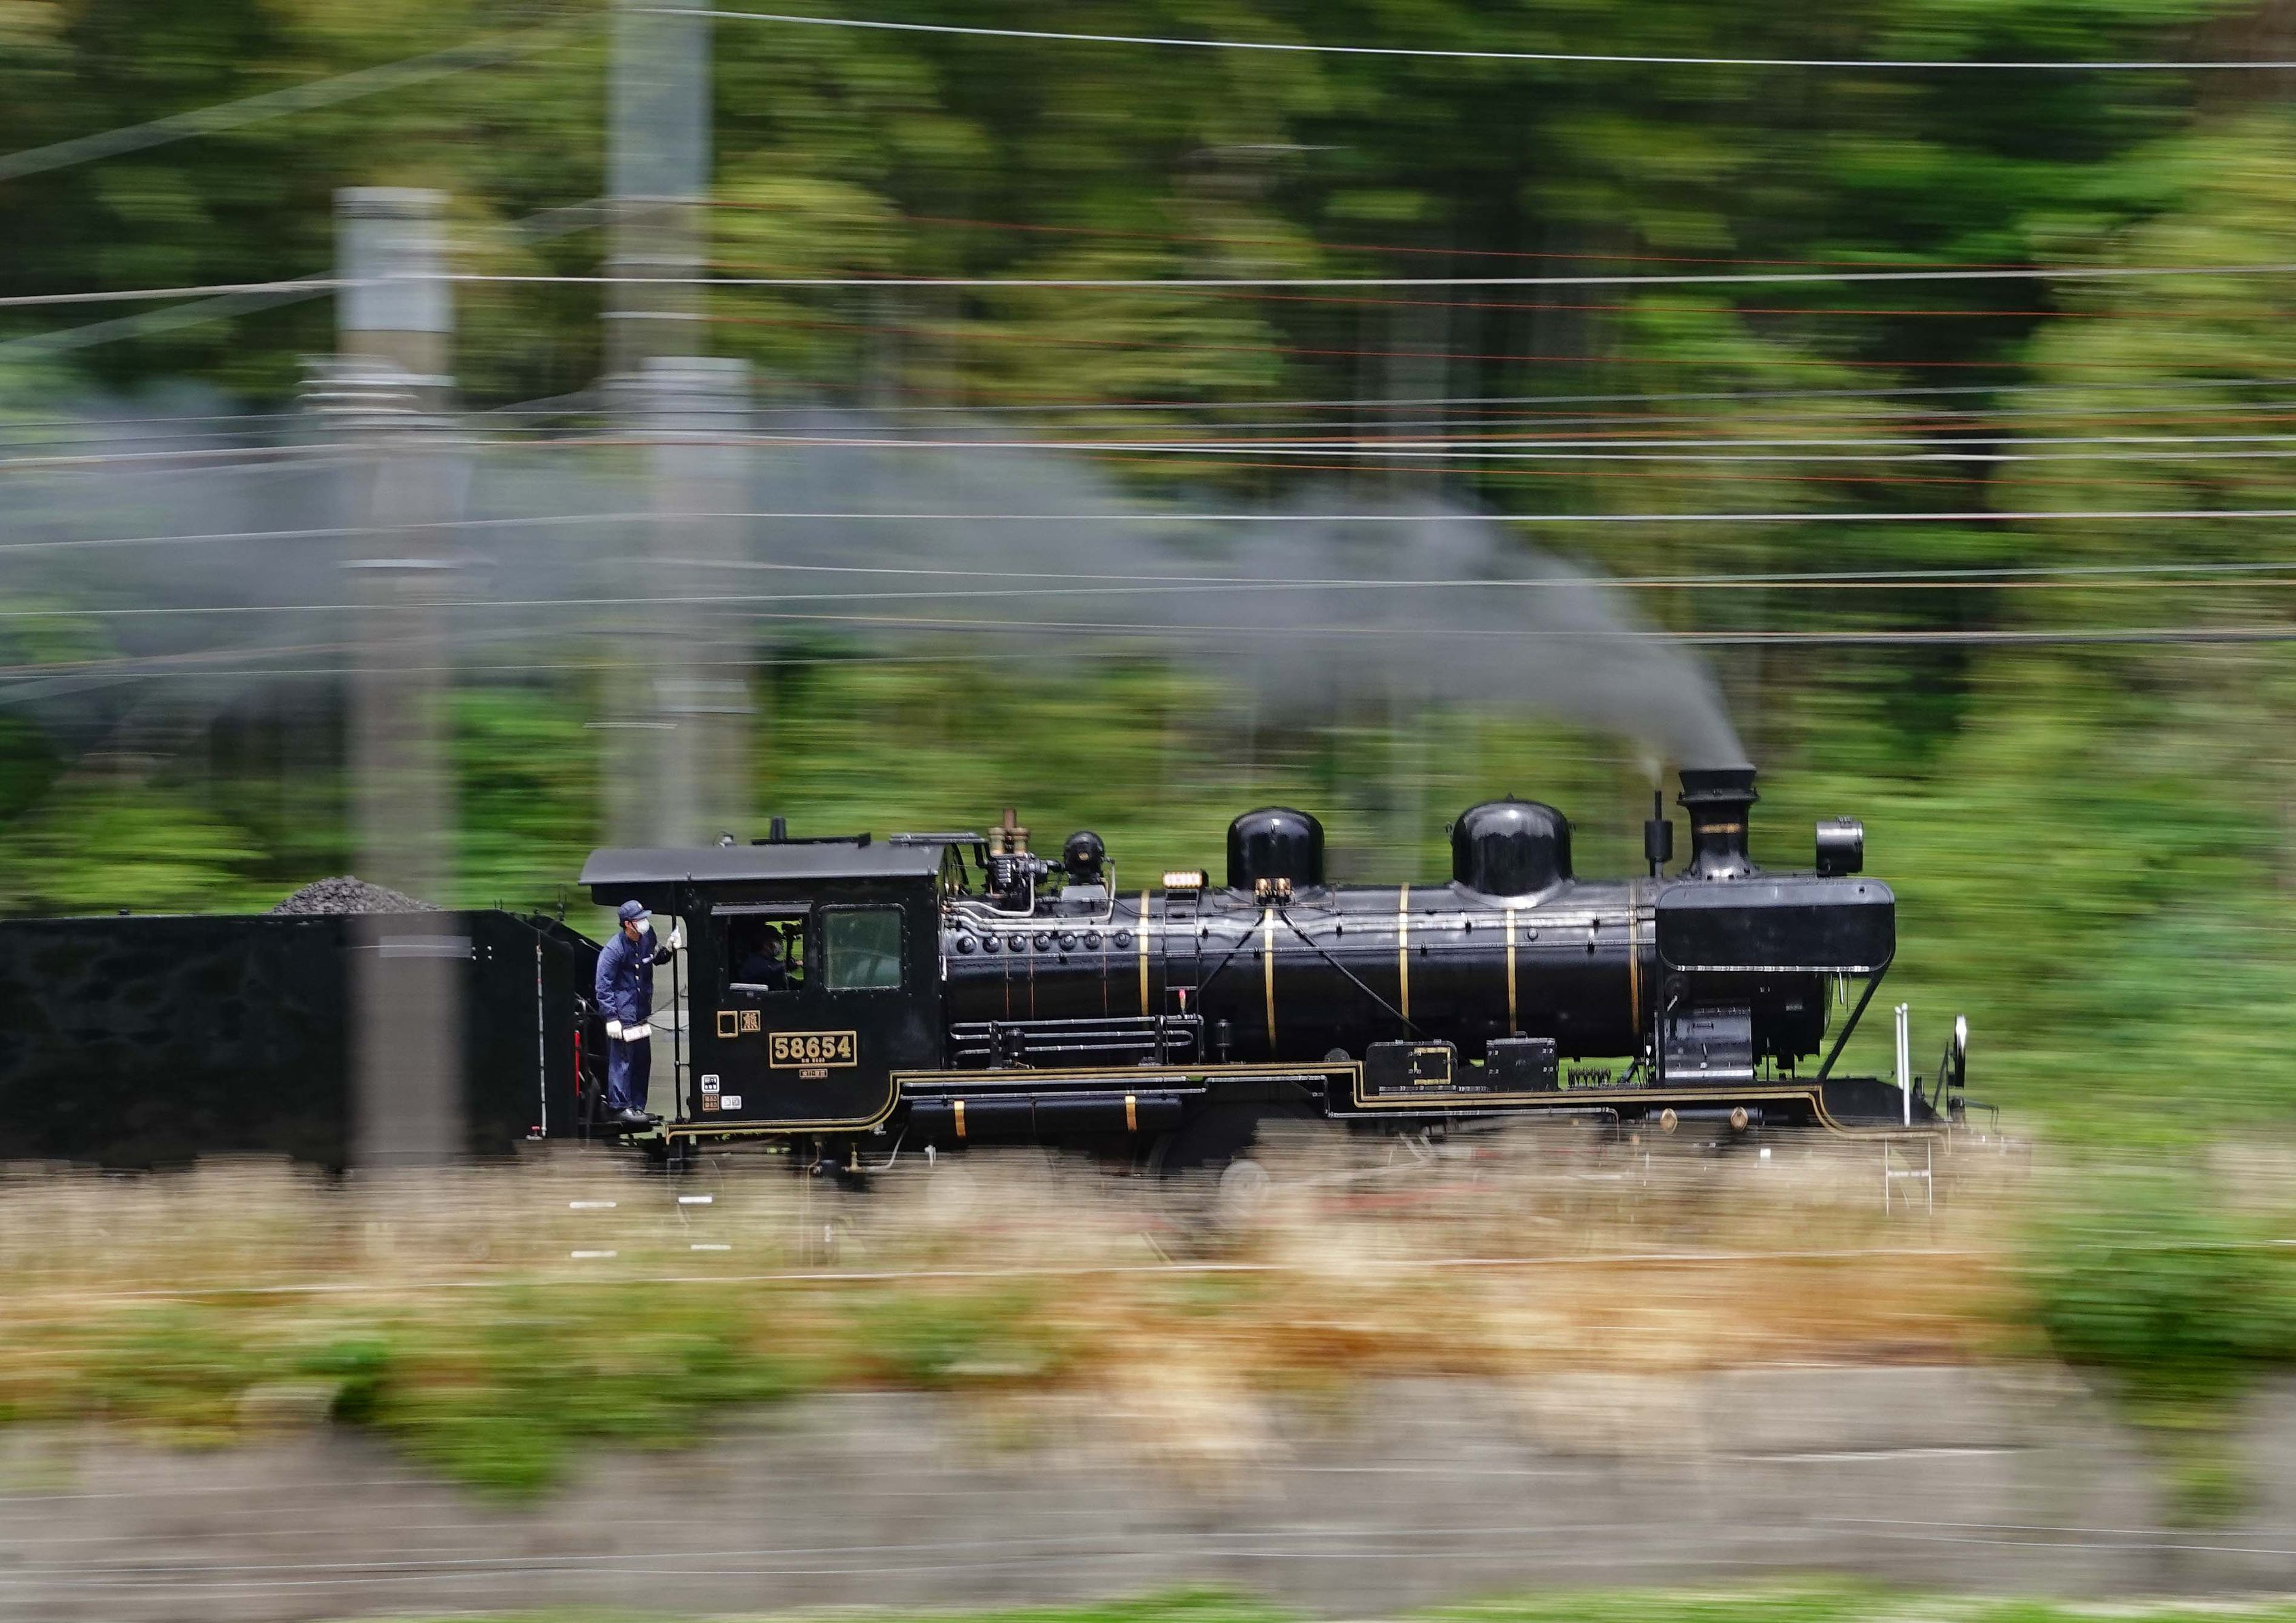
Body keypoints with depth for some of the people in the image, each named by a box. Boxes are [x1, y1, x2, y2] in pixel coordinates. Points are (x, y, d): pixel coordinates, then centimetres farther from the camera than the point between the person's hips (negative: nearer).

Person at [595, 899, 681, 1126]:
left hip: (642, 1013, 8)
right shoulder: (614, 950, -16)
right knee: (622, 1061, -8)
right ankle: (620, 1106, -4)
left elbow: (655, 959, 25)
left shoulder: (646, 938, 4)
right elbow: (603, 986, -14)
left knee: (643, 1060, 12)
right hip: (622, 1013, -8)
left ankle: (637, 1106, 20)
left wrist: (668, 950, 3)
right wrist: (611, 1018, -18)